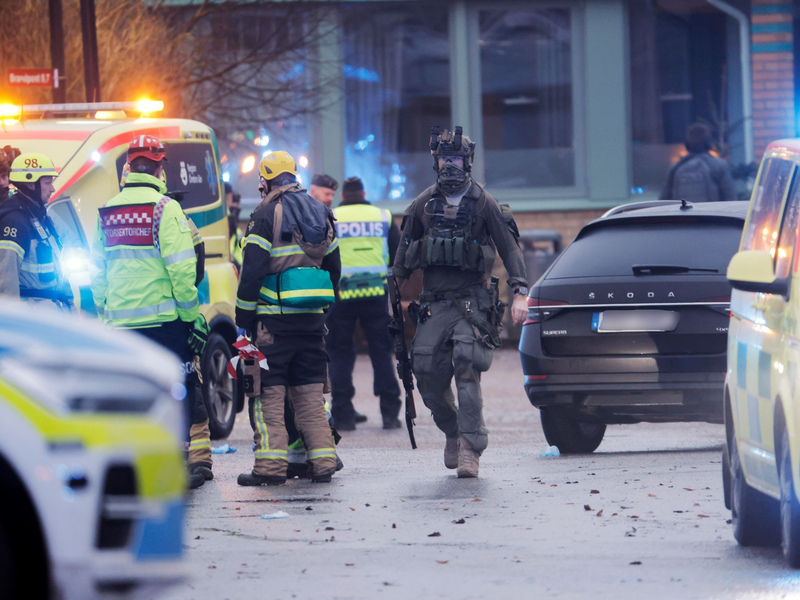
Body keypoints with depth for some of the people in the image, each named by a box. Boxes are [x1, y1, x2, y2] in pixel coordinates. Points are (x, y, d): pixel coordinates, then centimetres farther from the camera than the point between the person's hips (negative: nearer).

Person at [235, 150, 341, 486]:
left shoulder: (267, 214, -7)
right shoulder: (321, 213, 14)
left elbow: (252, 270, -11)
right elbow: (333, 267, 19)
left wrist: (243, 318, -6)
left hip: (274, 317, -6)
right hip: (312, 319, 6)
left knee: (269, 393, -3)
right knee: (310, 393, 10)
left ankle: (271, 465, -8)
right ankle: (322, 462, 6)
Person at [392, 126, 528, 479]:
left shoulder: (483, 204, 2)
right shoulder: (423, 205, 11)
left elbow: (509, 248, 1)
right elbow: (405, 250, 19)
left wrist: (520, 293, -9)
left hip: (471, 301, -4)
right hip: (433, 303, 4)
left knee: (467, 371, -17)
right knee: (427, 377, -3)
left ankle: (469, 449, -18)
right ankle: (452, 432, 21)